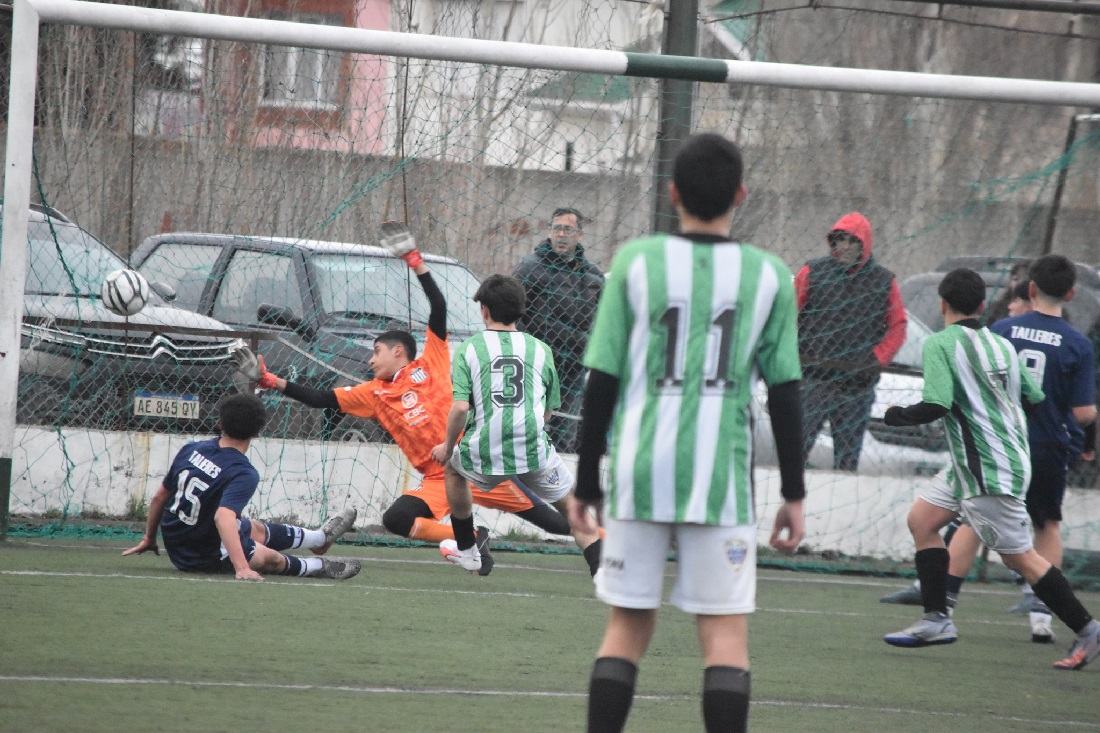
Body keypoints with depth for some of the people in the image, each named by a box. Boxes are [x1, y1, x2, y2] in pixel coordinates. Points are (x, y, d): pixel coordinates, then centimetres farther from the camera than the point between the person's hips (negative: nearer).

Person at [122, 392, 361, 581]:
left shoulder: (190, 450, -5)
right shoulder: (244, 474, -26)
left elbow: (159, 497, 5)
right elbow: (223, 517, -41)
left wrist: (149, 539, 19)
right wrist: (242, 569, -47)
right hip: (205, 557, -8)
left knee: (257, 530, 27)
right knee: (271, 558, 13)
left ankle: (320, 537, 46)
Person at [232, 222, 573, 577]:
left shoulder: (429, 366, 3)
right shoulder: (374, 394, 12)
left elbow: (439, 309, -4)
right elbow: (321, 399, 9)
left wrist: (415, 261, -12)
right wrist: (270, 381, 2)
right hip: (437, 480, 4)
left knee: (545, 518, -4)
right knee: (395, 519, -22)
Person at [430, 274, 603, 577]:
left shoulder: (470, 348, 3)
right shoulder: (540, 350, 10)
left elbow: (460, 407, -7)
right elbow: (547, 411, 12)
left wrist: (448, 447, 8)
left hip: (484, 451, 0)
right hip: (534, 449, 0)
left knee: (453, 469, 33)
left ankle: (466, 550, 44)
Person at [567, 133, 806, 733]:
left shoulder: (636, 261, 1)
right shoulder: (768, 276, 2)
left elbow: (601, 382, 1)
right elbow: (784, 392, 4)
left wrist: (586, 483, 8)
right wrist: (793, 495, 11)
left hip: (639, 474, 1)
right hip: (722, 480, -1)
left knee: (628, 625, 9)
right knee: (725, 632, 1)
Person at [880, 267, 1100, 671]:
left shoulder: (940, 344, -13)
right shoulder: (1002, 345, 8)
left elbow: (935, 406, -23)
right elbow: (1035, 399, 11)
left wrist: (896, 415, -4)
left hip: (989, 471, -9)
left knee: (1020, 556, -2)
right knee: (921, 519, 13)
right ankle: (936, 621, 11)